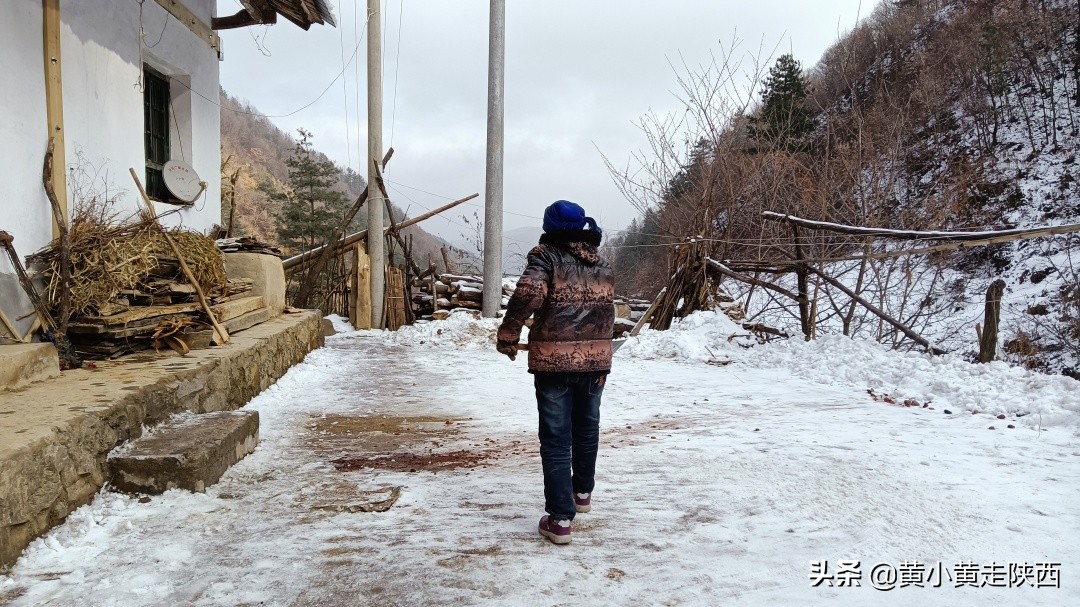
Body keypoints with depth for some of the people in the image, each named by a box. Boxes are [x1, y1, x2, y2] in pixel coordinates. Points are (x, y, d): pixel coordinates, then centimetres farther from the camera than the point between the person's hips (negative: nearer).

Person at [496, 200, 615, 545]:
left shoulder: (547, 255, -6)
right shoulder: (602, 263, 13)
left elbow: (529, 293, -22)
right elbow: (607, 310, 15)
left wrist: (508, 335, -12)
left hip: (553, 360, -5)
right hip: (596, 359, 5)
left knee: (556, 439, 1)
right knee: (587, 428, 23)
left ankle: (560, 519, 1)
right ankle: (583, 492, 42)